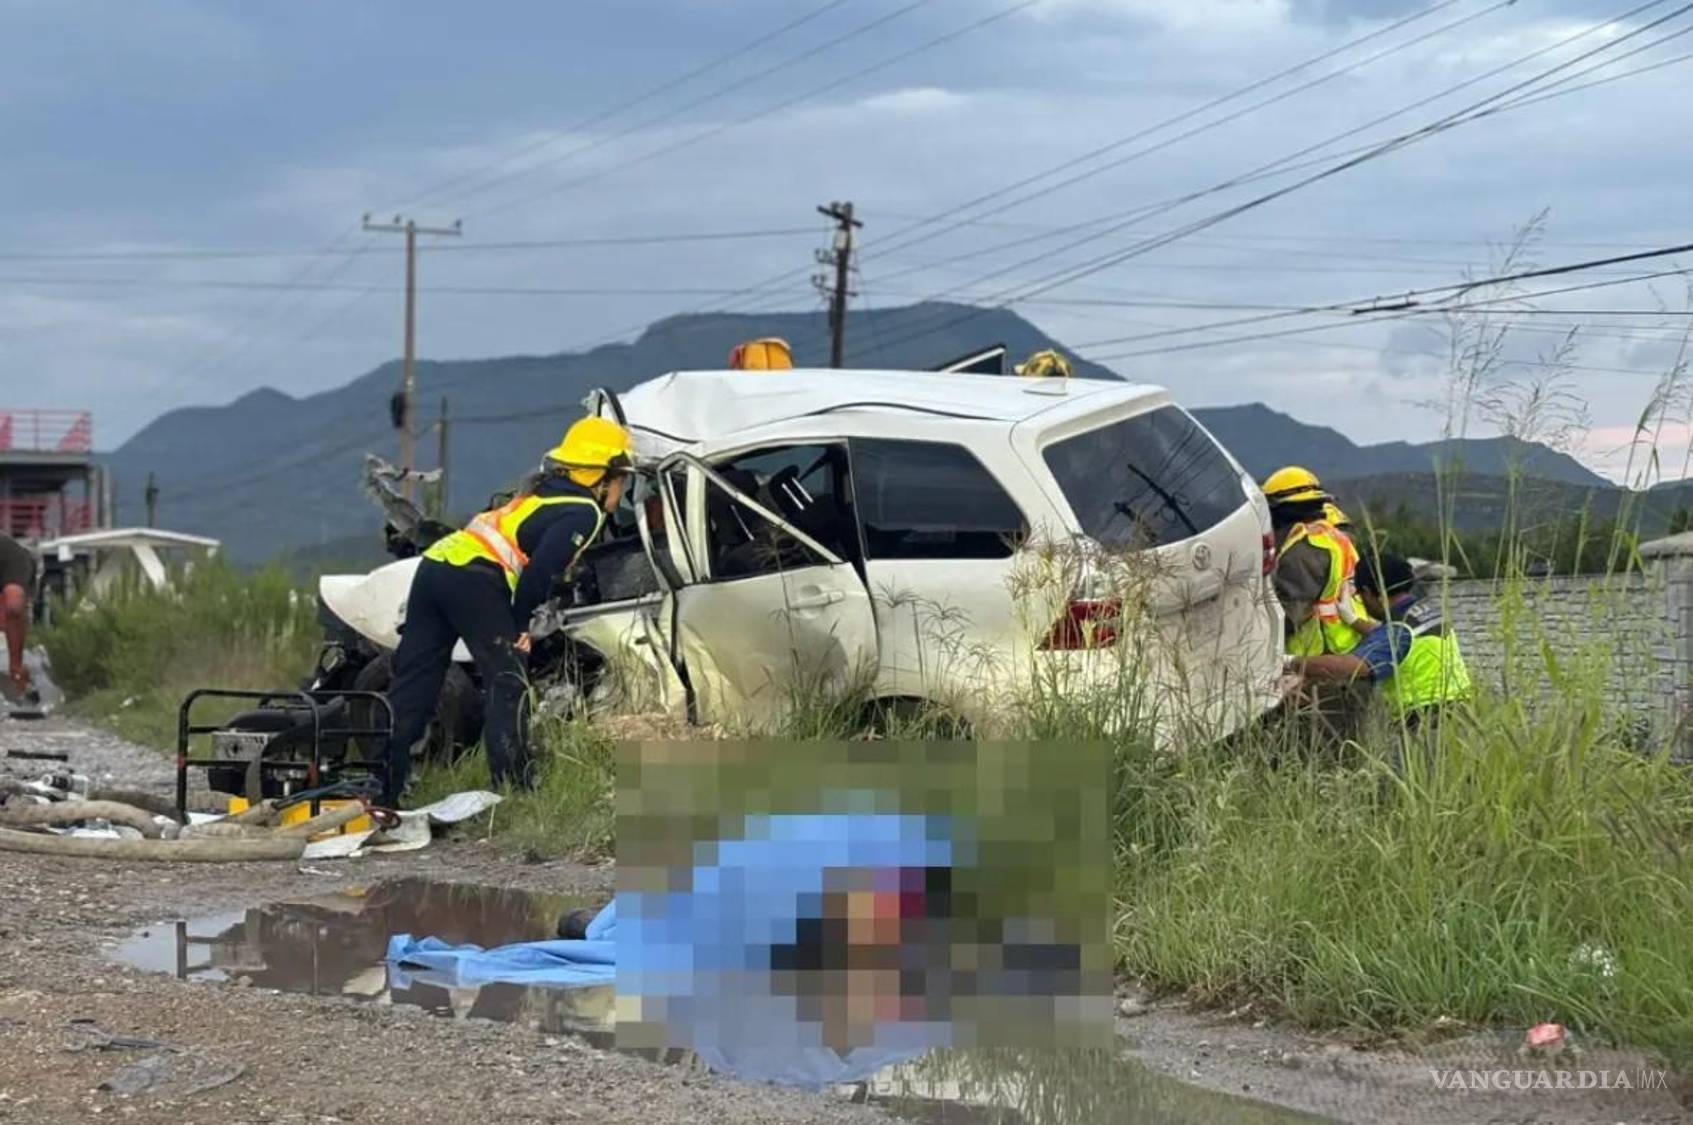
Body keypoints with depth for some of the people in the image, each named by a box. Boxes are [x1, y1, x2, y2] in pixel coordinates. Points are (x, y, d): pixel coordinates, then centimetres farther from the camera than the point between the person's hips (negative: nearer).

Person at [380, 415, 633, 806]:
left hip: (434, 563, 9)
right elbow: (541, 569, -12)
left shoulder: (539, 495, 29)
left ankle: (380, 791, 8)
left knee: (412, 688, 8)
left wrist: (517, 620, 18)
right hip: (475, 578, -9)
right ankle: (513, 788, -6)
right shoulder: (584, 511, 1)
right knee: (508, 685, -2)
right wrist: (520, 625, -2)